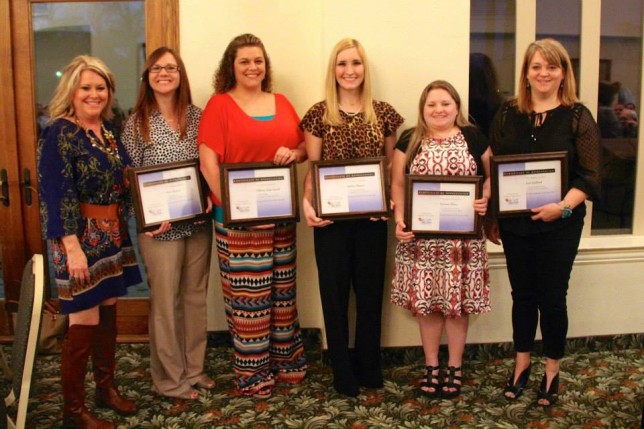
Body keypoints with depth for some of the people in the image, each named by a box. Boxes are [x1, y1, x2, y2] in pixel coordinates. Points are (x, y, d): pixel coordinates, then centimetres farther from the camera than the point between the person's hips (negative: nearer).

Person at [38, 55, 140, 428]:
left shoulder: (109, 128, 9)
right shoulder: (59, 133, -14)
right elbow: (56, 194, -19)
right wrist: (73, 247, -24)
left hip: (113, 234, 7)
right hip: (80, 237, -7)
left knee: (108, 312, 15)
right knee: (84, 321, -2)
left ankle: (106, 388, 32)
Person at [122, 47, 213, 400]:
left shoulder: (196, 116, 5)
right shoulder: (137, 122, -4)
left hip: (198, 222, 4)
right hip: (160, 226, -4)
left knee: (196, 295, 13)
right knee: (165, 299, 5)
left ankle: (194, 368, 29)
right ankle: (169, 379, 20)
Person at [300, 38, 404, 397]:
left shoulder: (383, 113, 4)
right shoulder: (319, 114, 0)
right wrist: (307, 203, -16)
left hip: (372, 218, 2)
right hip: (331, 218, -1)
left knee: (371, 291, 11)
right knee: (335, 293, 6)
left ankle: (370, 369, 29)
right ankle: (343, 374, 22)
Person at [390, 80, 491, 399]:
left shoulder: (473, 137, 5)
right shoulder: (409, 140, 6)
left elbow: (491, 175, 9)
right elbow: (397, 184, 5)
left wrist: (485, 199, -12)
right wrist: (399, 220, -9)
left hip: (462, 235, 0)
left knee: (457, 301, 5)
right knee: (425, 300, 6)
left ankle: (455, 367, 22)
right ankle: (431, 365, 23)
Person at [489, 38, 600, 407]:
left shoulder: (578, 117, -4)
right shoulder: (508, 115, 5)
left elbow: (589, 177, -8)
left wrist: (564, 206, -25)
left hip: (559, 224, -2)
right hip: (515, 223, 3)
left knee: (552, 297, 7)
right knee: (523, 294, 14)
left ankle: (552, 372, 26)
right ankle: (522, 364, 32)